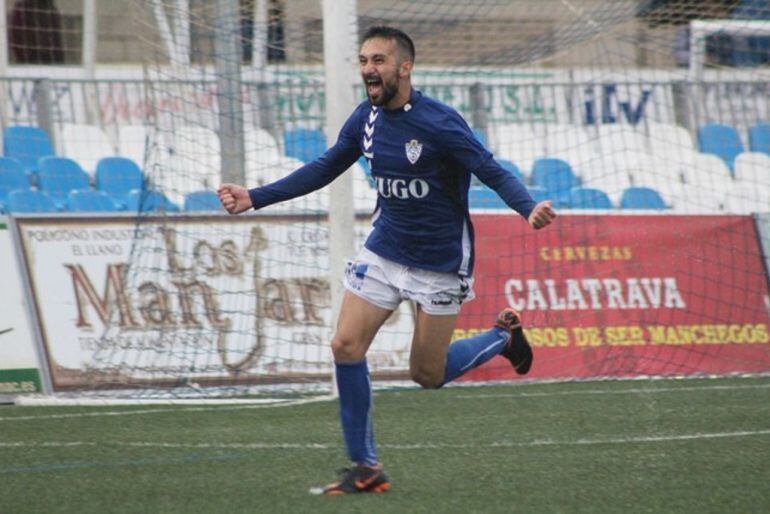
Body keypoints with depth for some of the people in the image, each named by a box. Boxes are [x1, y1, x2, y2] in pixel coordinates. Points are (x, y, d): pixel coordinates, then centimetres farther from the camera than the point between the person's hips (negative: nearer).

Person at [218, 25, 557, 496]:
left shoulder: (439, 123, -20)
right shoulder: (366, 120, -1)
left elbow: (494, 172, -22)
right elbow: (324, 169, 11)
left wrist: (529, 208, -42)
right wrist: (254, 198, 6)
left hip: (440, 262, -5)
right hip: (385, 251, 5)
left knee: (428, 375, 1)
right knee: (346, 346, -9)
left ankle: (503, 337, 30)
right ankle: (366, 469, 2)